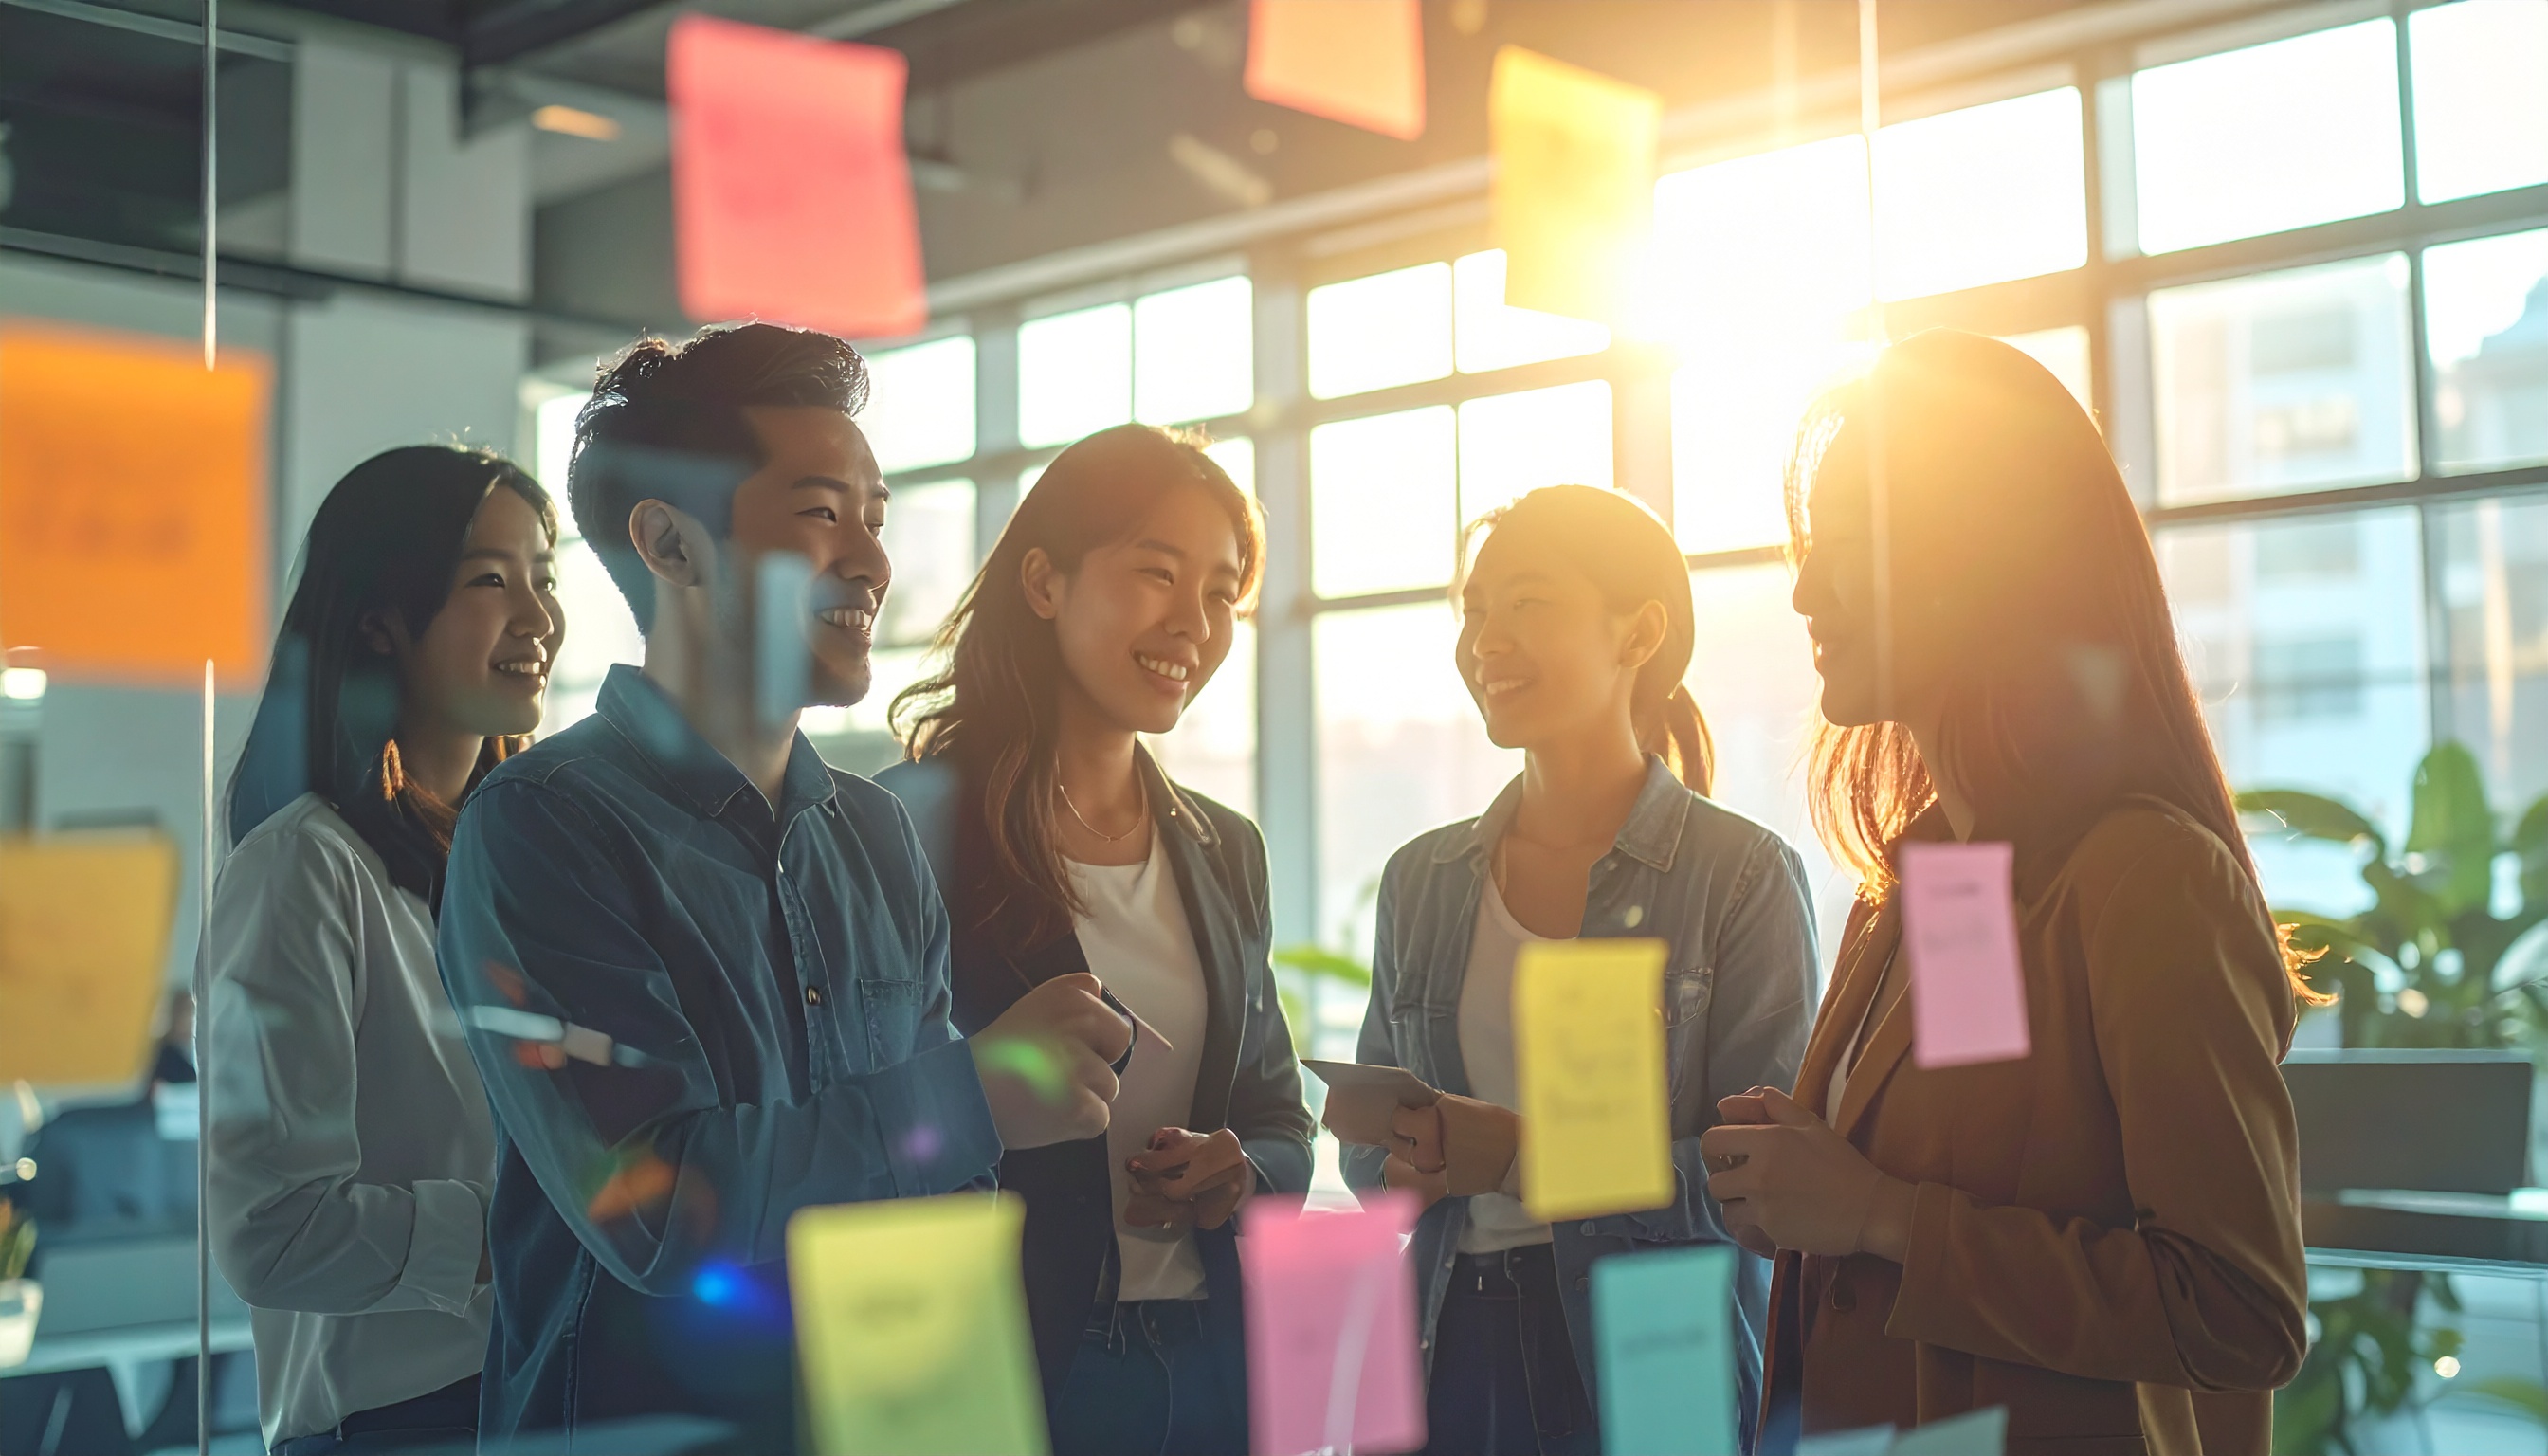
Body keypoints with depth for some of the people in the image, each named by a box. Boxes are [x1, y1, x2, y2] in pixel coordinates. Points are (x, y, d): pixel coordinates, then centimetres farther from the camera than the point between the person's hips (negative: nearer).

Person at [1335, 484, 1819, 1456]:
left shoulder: (1744, 875, -6)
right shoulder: (1421, 880, 8)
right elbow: (1374, 1150, 13)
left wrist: (1525, 1157, -22)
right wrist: (1407, 1169, -10)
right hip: (1456, 1349, 4)